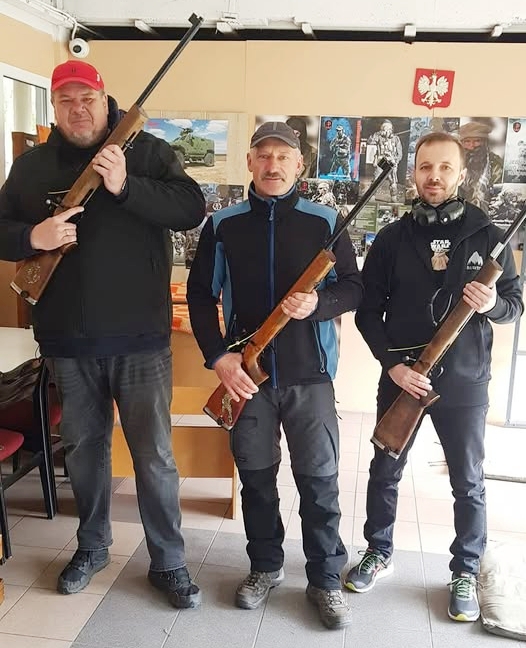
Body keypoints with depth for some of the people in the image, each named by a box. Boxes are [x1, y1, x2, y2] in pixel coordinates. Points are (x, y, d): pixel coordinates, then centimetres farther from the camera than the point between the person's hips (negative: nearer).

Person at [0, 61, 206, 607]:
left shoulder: (146, 151, -1)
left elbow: (192, 210, -14)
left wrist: (125, 186, -26)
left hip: (141, 338, -3)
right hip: (67, 340, 4)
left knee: (154, 455, 4)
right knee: (83, 448, 17)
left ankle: (168, 562, 21)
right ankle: (92, 547, 38)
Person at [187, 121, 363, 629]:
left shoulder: (324, 222, 0)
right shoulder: (222, 225, 3)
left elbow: (354, 288, 2)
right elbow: (201, 295, 4)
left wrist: (318, 302, -19)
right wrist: (218, 356, -9)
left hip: (309, 375, -1)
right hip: (246, 375, 2)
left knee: (320, 481, 4)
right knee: (255, 476, 13)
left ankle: (326, 580, 22)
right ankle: (265, 566, 33)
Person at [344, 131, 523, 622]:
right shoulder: (391, 238, -1)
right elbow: (368, 310, 0)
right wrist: (392, 364, -13)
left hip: (465, 382, 0)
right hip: (400, 378, 1)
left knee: (468, 482, 10)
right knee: (385, 472, 14)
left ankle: (465, 572, 29)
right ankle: (378, 554, 34)